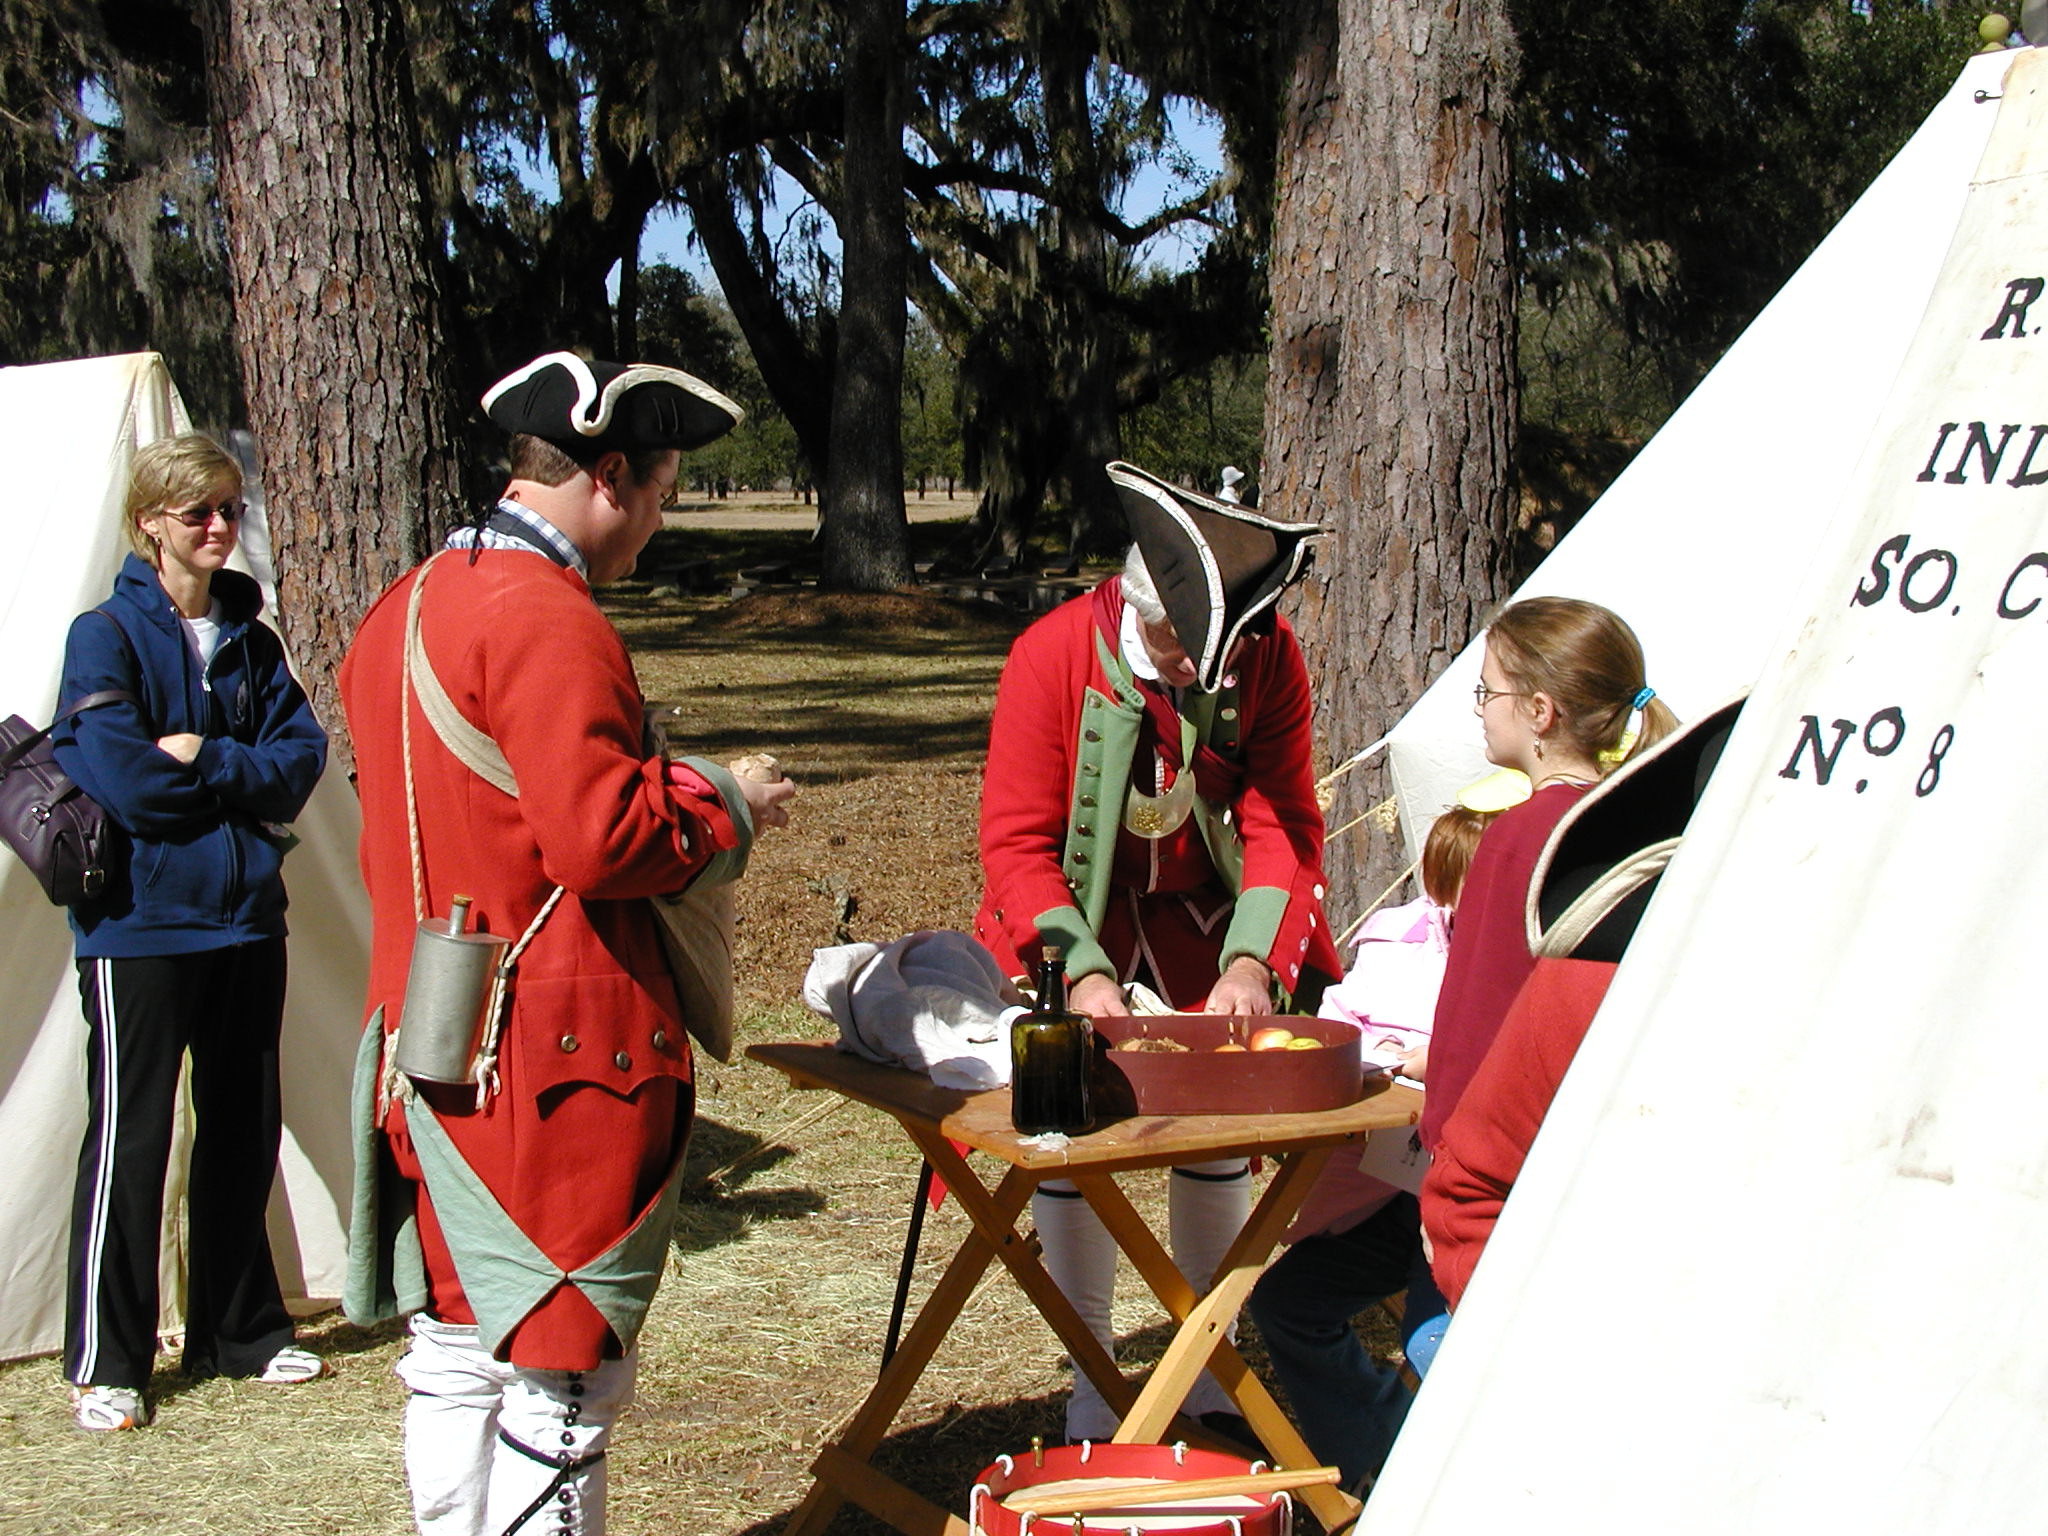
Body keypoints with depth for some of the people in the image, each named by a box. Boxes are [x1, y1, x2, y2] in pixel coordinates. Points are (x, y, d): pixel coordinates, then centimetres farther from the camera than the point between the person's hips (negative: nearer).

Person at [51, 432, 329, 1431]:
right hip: (140, 926, -6)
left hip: (246, 918, 6)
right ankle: (106, 1363, 10)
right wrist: (244, 782, -8)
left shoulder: (249, 639, 10)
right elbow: (122, 780, -18)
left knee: (244, 1131, 13)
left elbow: (302, 752, 0)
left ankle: (240, 1330, 27)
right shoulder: (108, 637, -8)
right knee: (130, 1139, 0)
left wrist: (203, 757, -15)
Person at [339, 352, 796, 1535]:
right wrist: (726, 809, -6)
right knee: (563, 1366, 0)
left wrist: (674, 786, 18)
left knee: (459, 1349, 17)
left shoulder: (407, 609, 11)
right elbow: (603, 841, -23)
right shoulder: (547, 621, -19)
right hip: (557, 1051, -9)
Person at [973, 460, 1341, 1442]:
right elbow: (1016, 840, -22)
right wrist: (1082, 972, -34)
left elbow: (1282, 825, -15)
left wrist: (1253, 959, -31)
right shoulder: (1054, 653, -23)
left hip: (1201, 918, 2)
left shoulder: (1267, 658, -15)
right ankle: (1090, 1379, 11)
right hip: (1073, 919, -2)